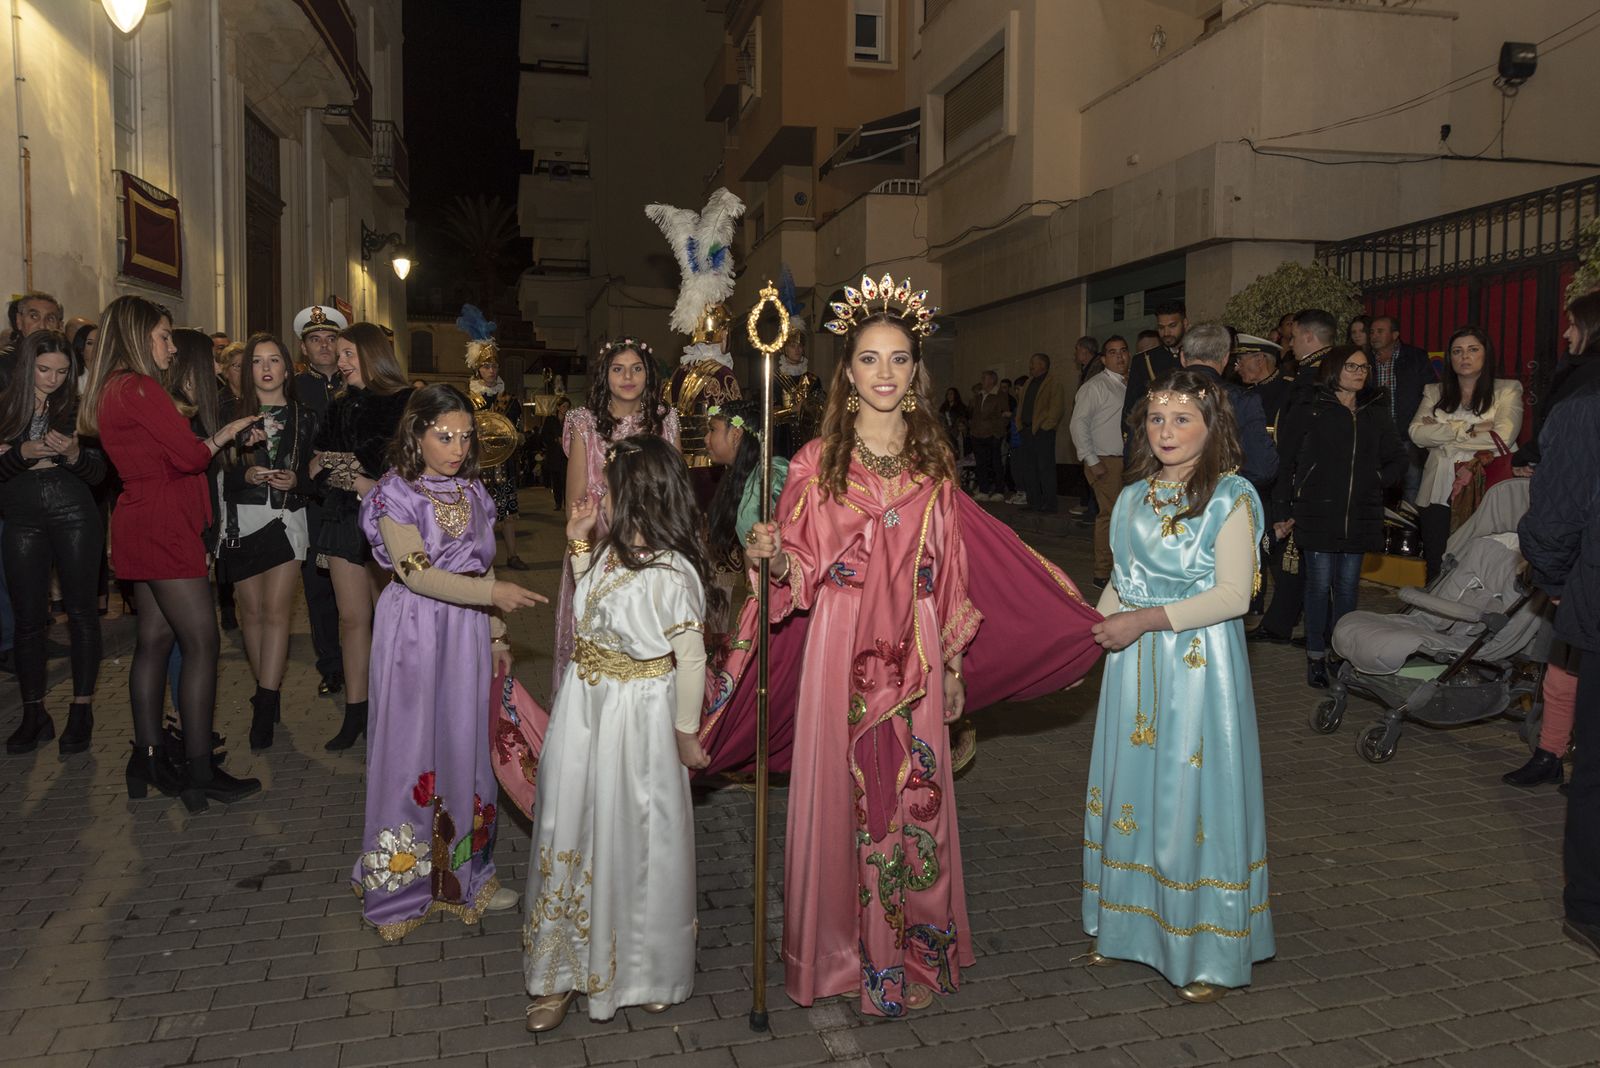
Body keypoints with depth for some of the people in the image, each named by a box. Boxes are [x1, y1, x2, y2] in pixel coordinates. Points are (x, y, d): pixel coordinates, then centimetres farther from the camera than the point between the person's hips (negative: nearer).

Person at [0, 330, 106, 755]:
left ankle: (82, 710, 7)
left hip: (75, 517, -1)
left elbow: (98, 472, 2)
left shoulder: (77, 409, 3)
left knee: (81, 610, 0)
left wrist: (74, 454, -17)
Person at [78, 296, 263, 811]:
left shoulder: (112, 390, 16)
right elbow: (191, 455, -17)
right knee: (201, 642, -8)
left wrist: (222, 438, 9)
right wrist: (226, 432, 2)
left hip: (140, 526, 10)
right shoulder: (140, 388, -14)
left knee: (155, 638, 13)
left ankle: (148, 758, 19)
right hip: (162, 526, -10)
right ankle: (200, 772, -5)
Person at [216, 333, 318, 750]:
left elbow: (311, 474, 10)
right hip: (241, 520, 1)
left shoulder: (303, 417, 7)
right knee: (252, 611, 6)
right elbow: (217, 471, 1)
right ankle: (267, 693, 20)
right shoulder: (232, 413, 5)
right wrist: (246, 475, -17)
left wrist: (294, 480, -10)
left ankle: (264, 708, -9)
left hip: (286, 519, -1)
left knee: (275, 609, -9)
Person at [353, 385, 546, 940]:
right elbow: (416, 573, -19)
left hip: (468, 629, 5)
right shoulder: (394, 493, -9)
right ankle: (403, 880, 18)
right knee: (411, 747, 3)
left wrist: (497, 636, 13)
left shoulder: (473, 492, 8)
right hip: (415, 631, -5)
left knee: (465, 745, 10)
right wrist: (491, 593, -28)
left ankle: (464, 873, 24)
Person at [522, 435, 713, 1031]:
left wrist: (686, 734, -10)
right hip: (583, 709, 8)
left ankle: (649, 972, 33)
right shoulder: (611, 550, 1)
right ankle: (563, 970, 33)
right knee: (570, 830, 14)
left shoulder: (670, 572, -24)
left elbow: (691, 658, -18)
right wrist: (578, 543, 7)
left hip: (637, 718, -7)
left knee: (633, 839, 9)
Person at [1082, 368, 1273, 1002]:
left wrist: (1147, 619, -20)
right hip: (1135, 664, 6)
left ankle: (1208, 954, 14)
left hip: (1199, 664, -6)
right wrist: (1089, 632, 3)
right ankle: (1127, 925, 29)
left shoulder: (1229, 500, -10)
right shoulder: (1134, 498, 9)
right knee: (1131, 787, 13)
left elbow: (1233, 595, -16)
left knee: (1192, 799, -1)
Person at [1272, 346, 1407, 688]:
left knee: (1348, 587, 7)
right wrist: (1282, 512, -3)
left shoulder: (1376, 415, 12)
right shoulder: (1312, 412, -1)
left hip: (1359, 517, 4)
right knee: (1320, 585, -2)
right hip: (1317, 515, -4)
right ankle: (1316, 657, 7)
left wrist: (1379, 480, 3)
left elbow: (1398, 460, 22)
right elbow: (1285, 462, 0)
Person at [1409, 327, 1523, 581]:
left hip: (1484, 496, -3)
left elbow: (1503, 437, -11)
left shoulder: (1507, 390, 5)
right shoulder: (1434, 392, 13)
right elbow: (1417, 432, -4)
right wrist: (1468, 430, -10)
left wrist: (1442, 433, -6)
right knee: (1438, 571, 7)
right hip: (1438, 496, 3)